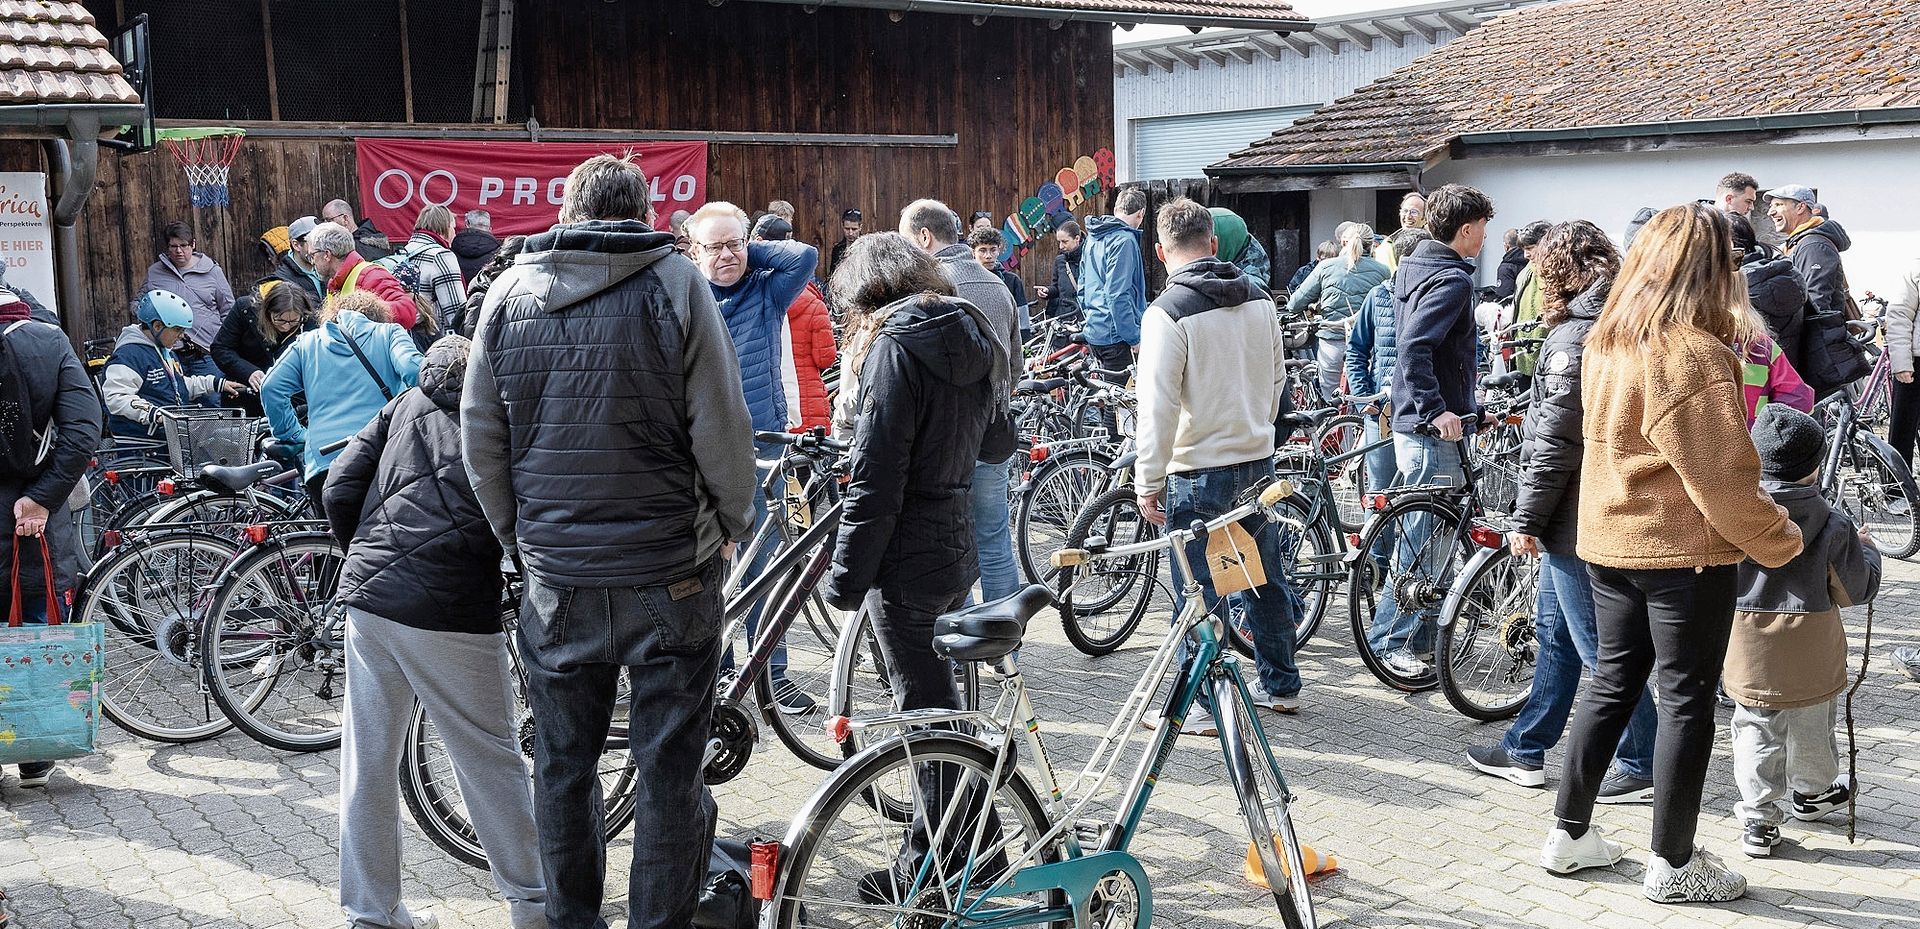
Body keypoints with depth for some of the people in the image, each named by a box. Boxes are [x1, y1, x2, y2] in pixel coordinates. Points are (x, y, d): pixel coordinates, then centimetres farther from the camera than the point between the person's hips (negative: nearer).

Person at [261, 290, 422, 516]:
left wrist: (295, 435, 17)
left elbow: (271, 388, 12)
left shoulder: (307, 342, 21)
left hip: (322, 458, 2)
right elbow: (413, 370, -6)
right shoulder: (389, 333, 14)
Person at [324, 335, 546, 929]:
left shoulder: (404, 406, 16)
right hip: (451, 612, -4)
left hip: (367, 599, 4)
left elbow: (339, 492, 10)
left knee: (367, 766, 13)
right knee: (490, 759, 8)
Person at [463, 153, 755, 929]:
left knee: (563, 763, 16)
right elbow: (722, 429, -9)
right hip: (670, 571, -3)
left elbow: (480, 441, 5)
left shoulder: (510, 291, 2)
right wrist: (732, 525, 7)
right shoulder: (676, 284, -8)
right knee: (669, 770, 7)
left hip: (555, 574, 3)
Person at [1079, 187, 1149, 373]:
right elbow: (1118, 295, -20)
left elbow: (1082, 287, 20)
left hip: (1093, 332, 9)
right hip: (1115, 336, -9)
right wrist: (1134, 338, -17)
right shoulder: (1124, 240, -15)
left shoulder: (1093, 237, 13)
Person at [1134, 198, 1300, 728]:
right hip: (1258, 463, 7)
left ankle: (1199, 705, 10)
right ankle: (1280, 685, 30)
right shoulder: (1259, 300, 4)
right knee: (1266, 577, 18)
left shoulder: (1168, 313, -16)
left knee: (1198, 591, 2)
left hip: (1199, 472, -7)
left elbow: (1158, 407, -18)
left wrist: (1148, 482, -11)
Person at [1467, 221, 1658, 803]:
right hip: (1587, 515, 10)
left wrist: (1525, 518, -14)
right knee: (1554, 630, 17)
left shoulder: (1575, 339, -19)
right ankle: (1526, 751, 28)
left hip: (1575, 517, -10)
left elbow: (1555, 443, -22)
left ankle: (1644, 766, 9)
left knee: (1599, 645, -1)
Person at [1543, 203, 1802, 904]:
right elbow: (1721, 477, -19)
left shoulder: (1604, 343, 5)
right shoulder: (1692, 353, -19)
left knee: (1612, 683, 17)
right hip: (1685, 550, -7)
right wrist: (1781, 542, -8)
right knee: (1687, 699, 4)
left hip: (1609, 542, 7)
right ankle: (1672, 865, 13)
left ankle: (1569, 834, 23)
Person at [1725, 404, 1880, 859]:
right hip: (1810, 645, 0)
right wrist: (1866, 549, 18)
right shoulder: (1834, 526, -9)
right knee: (1811, 724, 21)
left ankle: (1759, 818, 4)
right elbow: (1855, 590, 1)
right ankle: (1811, 792, 43)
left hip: (1748, 643, 0)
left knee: (1755, 728, 7)